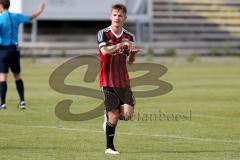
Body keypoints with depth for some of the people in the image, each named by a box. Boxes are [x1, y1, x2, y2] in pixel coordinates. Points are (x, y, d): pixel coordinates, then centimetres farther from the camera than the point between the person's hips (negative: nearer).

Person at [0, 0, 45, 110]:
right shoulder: (16, 17, 5)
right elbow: (31, 18, 22)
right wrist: (39, 11, 34)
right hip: (15, 50, 5)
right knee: (17, 76, 15)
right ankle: (22, 101, 9)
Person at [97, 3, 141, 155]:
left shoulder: (129, 37, 6)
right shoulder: (103, 33, -5)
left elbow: (129, 62, 10)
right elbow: (104, 51, -24)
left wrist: (132, 54, -12)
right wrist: (122, 44, -33)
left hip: (123, 81, 3)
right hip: (108, 81, -3)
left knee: (128, 114, -10)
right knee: (114, 116, -4)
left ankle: (109, 116, 23)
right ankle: (109, 147, 13)